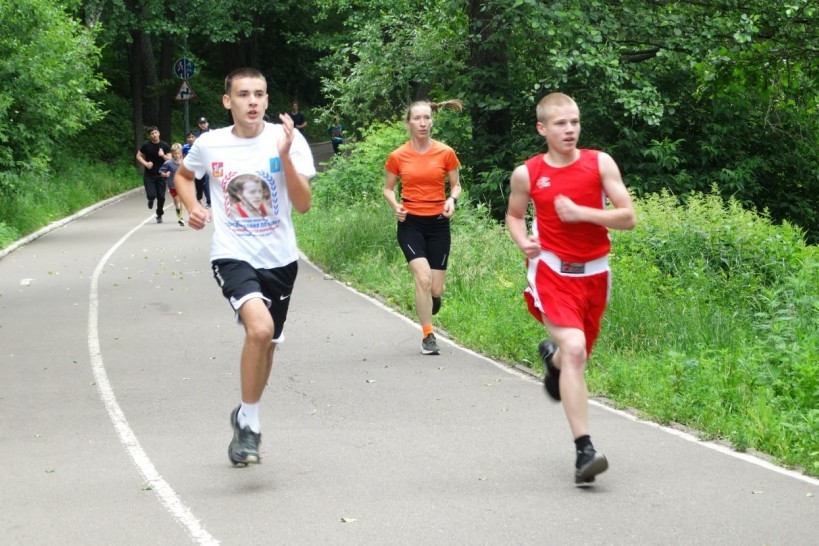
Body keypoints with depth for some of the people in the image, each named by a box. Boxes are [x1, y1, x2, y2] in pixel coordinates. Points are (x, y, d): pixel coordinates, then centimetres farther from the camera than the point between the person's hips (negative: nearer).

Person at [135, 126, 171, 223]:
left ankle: (159, 215, 25)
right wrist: (146, 163, -14)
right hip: (149, 175, -1)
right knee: (151, 195, -14)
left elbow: (170, 159, 0)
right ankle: (151, 200, 25)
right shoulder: (146, 145, -5)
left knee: (161, 197, 3)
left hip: (160, 175, 1)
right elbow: (138, 156, 3)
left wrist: (163, 155, -20)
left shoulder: (164, 145, -2)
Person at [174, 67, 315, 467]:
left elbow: (303, 204, -12)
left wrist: (285, 157, -24)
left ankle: (245, 420, 42)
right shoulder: (210, 144, -4)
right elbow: (184, 175, 19)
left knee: (266, 344, 16)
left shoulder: (287, 140, -6)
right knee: (260, 328, -27)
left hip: (280, 259, 3)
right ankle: (249, 424, -11)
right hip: (232, 256, -2)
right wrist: (192, 208, 0)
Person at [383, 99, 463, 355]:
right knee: (423, 278, -19)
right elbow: (388, 188, 10)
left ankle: (425, 304, 39)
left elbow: (456, 185, 9)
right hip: (410, 223, -1)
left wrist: (452, 199, -13)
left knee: (436, 289, 0)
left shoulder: (446, 153, -2)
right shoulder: (397, 156, -3)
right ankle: (428, 335, -4)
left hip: (438, 223, 1)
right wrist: (395, 206, -10)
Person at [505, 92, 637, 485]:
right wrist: (523, 242, -5)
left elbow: (628, 218, -5)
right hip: (552, 271, -3)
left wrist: (581, 212, -18)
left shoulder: (600, 163, -3)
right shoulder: (527, 173, -2)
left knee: (578, 355, 17)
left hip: (594, 272, 3)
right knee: (574, 349, -23)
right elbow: (514, 214, 16)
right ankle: (584, 451, -23)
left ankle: (551, 355, 58)